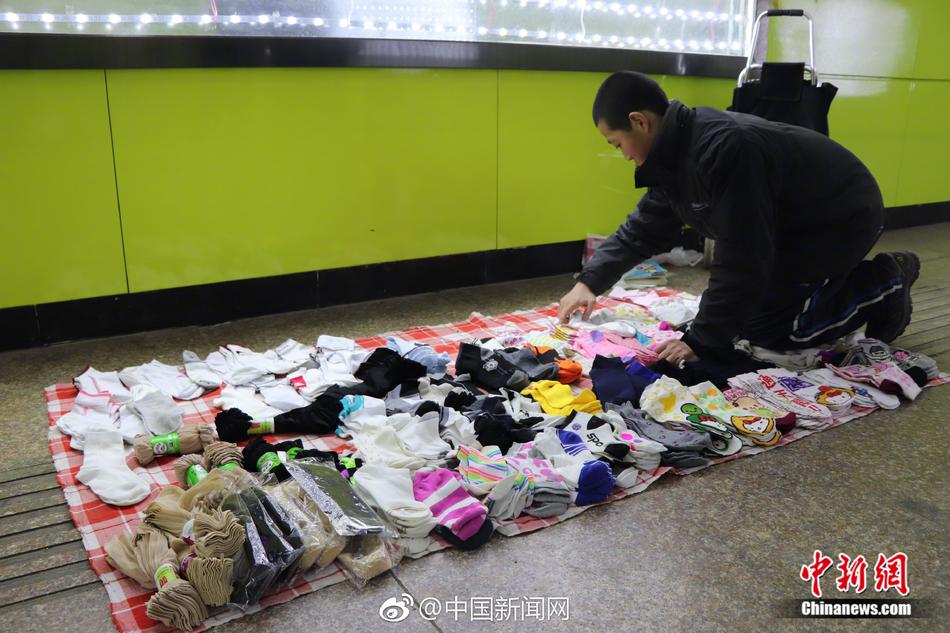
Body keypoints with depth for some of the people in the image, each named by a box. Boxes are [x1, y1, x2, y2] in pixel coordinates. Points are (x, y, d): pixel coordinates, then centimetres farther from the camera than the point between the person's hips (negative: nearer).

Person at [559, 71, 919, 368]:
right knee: (737, 312, 9)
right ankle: (867, 279, 22)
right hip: (795, 222, 9)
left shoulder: (724, 148, -36)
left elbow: (740, 260, -33)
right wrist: (590, 281, 2)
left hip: (842, 217, -9)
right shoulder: (678, 154, -5)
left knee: (760, 327, -11)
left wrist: (702, 341, -27)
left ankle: (882, 286, 6)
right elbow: (642, 231, 8)